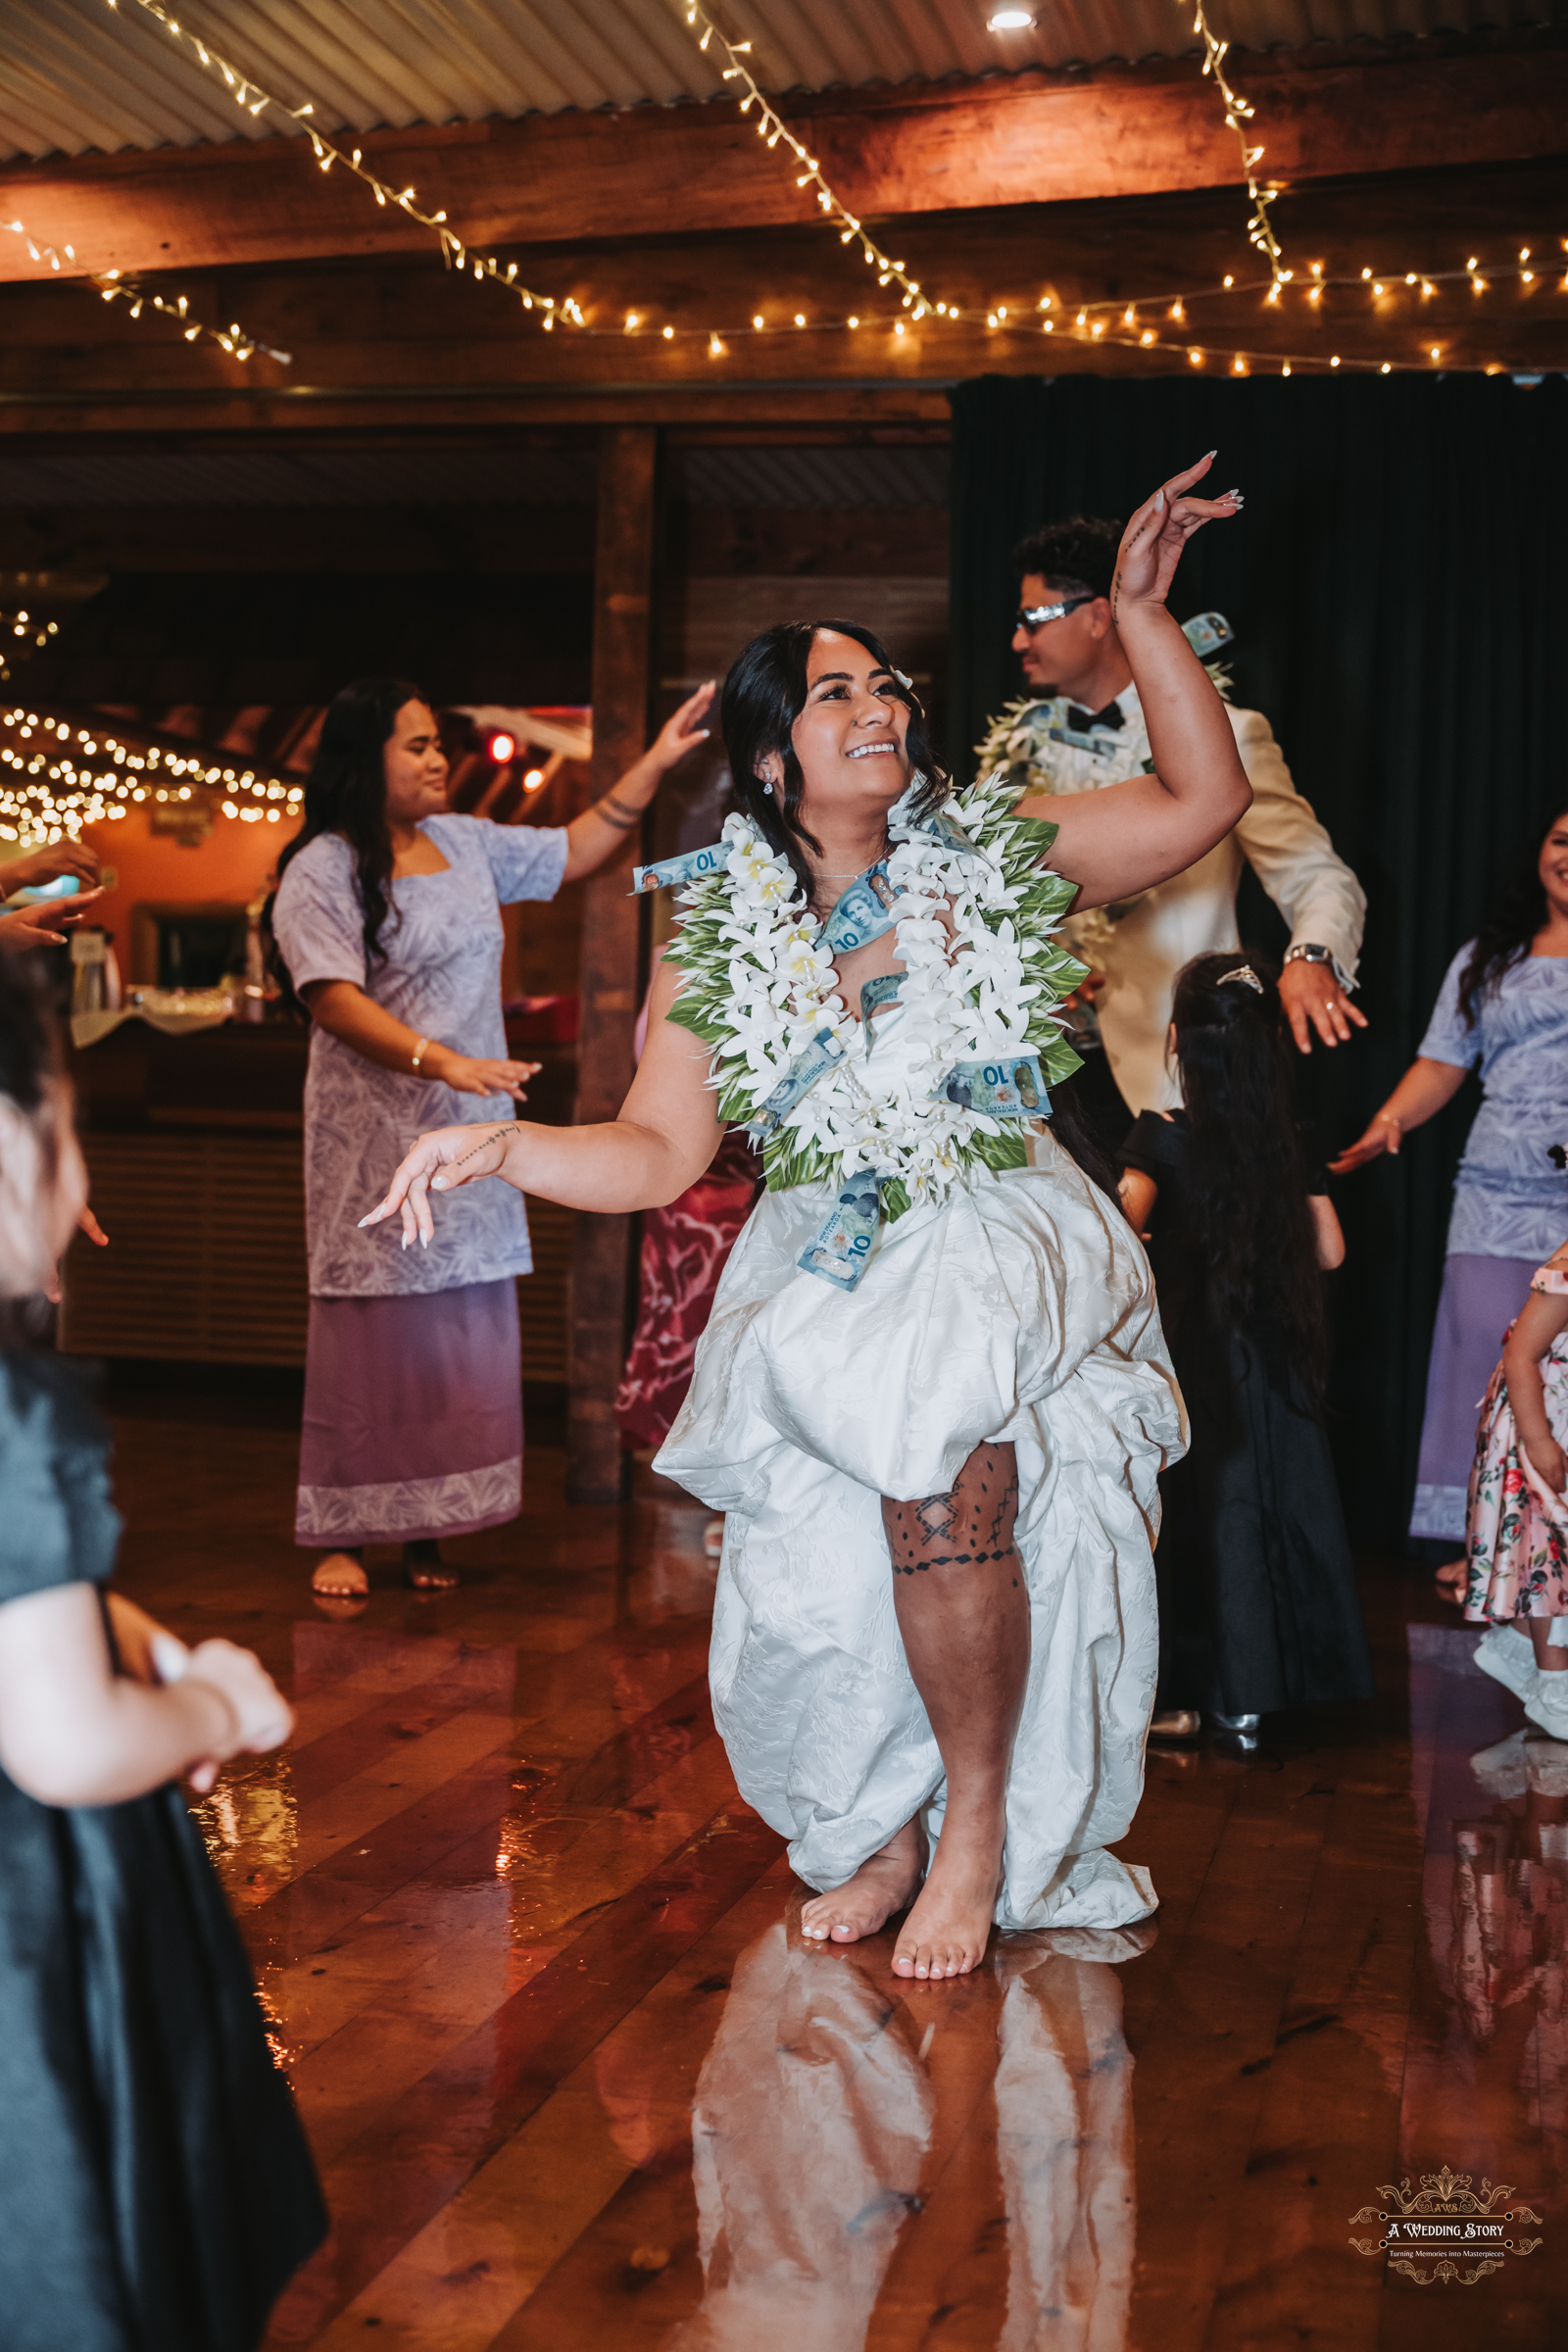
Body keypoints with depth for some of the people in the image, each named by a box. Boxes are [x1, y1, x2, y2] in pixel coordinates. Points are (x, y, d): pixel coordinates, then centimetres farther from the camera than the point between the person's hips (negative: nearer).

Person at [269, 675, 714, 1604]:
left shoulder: (468, 843, 13)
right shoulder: (321, 872, -7)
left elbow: (575, 850, 21)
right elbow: (335, 1000, -17)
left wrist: (660, 759, 14)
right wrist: (443, 1061, -30)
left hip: (472, 1127, 6)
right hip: (375, 1132, -6)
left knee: (465, 1331, 4)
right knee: (374, 1327, -5)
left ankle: (427, 1531, 13)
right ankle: (342, 1537, 5)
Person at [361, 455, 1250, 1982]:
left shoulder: (993, 857, 7)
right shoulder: (719, 939, 7)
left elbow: (1204, 798, 3)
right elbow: (657, 1153, 4)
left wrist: (1139, 610, -2)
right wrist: (501, 1145, -13)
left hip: (1003, 1241, -1)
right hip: (821, 1267, 1)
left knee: (938, 1451, -30)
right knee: (816, 1542, -19)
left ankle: (979, 1824, -5)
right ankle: (881, 1831, 13)